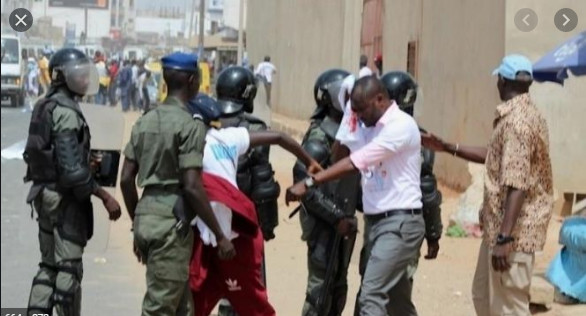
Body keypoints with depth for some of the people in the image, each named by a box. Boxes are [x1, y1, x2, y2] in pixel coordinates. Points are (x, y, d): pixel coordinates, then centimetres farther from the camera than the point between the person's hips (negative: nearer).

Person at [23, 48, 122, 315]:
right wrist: (104, 196, -21)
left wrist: (85, 163, 20)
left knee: (49, 264, 17)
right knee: (68, 267, -1)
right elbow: (71, 168, -24)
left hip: (45, 193, 10)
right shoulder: (65, 111, -18)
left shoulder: (44, 106, 11)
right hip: (65, 197, -10)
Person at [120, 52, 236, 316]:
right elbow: (192, 187, -18)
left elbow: (126, 179, 12)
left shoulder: (145, 121, 12)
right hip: (172, 221, -8)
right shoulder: (190, 125, -12)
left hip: (146, 215, 8)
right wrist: (220, 235, -13)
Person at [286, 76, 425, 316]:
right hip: (375, 221, 9)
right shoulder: (369, 128, 15)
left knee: (371, 294, -15)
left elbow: (354, 164, -21)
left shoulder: (401, 126, -14)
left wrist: (309, 183, -22)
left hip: (400, 223, -9)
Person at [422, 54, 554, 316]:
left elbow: (517, 185, -27)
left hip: (514, 230, -11)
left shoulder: (516, 120, -20)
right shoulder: (524, 115, 13)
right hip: (498, 226, 11)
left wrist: (504, 238, -29)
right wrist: (448, 148, 27)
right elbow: (496, 158, 27)